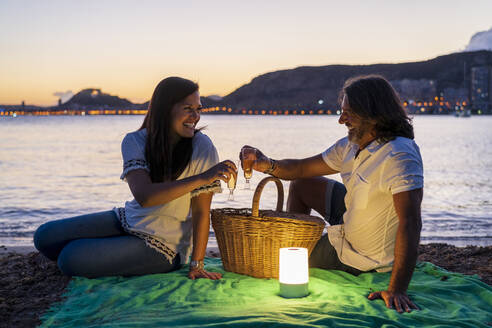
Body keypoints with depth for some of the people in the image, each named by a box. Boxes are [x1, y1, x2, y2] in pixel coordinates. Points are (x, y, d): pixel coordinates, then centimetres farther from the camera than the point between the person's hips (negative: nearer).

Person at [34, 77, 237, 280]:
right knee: (45, 237, 0)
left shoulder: (202, 147, -17)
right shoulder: (135, 142, -9)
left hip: (163, 244, -5)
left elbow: (201, 211, -14)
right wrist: (201, 179, -36)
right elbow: (144, 196, -27)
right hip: (128, 220, 5)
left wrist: (197, 265, -17)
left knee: (71, 258, -18)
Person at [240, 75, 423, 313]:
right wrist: (268, 165, -16)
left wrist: (397, 290, -47)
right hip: (350, 220, 8)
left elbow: (410, 223, -41)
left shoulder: (400, 157, -34)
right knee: (300, 185, 17)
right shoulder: (351, 146, -6)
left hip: (364, 257, -8)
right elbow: (303, 169, 5)